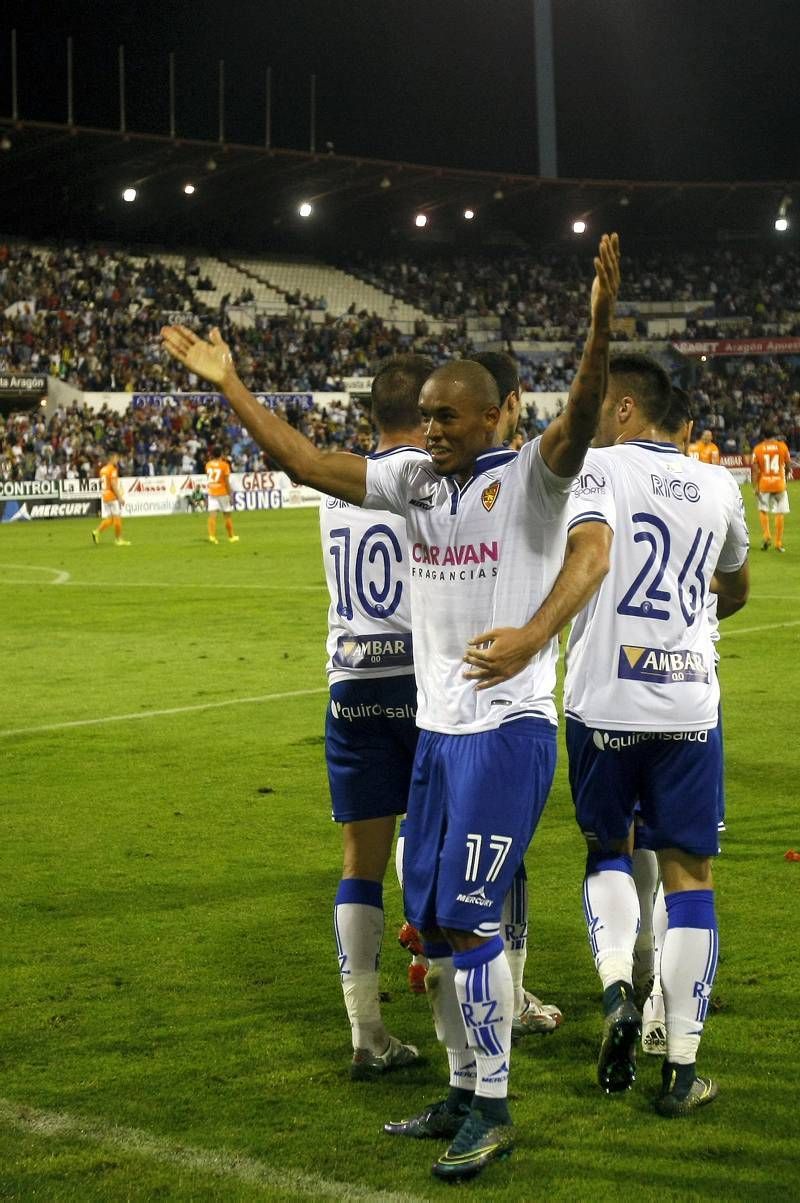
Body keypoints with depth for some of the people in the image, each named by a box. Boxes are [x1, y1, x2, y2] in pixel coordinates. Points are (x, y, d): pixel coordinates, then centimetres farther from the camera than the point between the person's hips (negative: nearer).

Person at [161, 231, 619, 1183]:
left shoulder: (533, 477, -10)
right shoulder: (415, 481, 9)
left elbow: (580, 421, -29)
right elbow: (308, 464, 11)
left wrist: (601, 328, -46)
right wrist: (229, 386, 9)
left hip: (508, 729, -8)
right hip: (437, 728, 8)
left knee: (466, 919, -7)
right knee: (430, 919, 12)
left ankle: (493, 1110, 7)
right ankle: (464, 1093, 26)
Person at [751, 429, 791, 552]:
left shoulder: (758, 448, 0)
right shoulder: (782, 446, 1)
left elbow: (754, 469, -5)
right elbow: (788, 464, 6)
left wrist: (755, 487, -3)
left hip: (764, 484, 0)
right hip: (779, 484, 0)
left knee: (763, 510, 15)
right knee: (779, 513, 6)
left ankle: (767, 536, -5)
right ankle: (778, 543, 8)